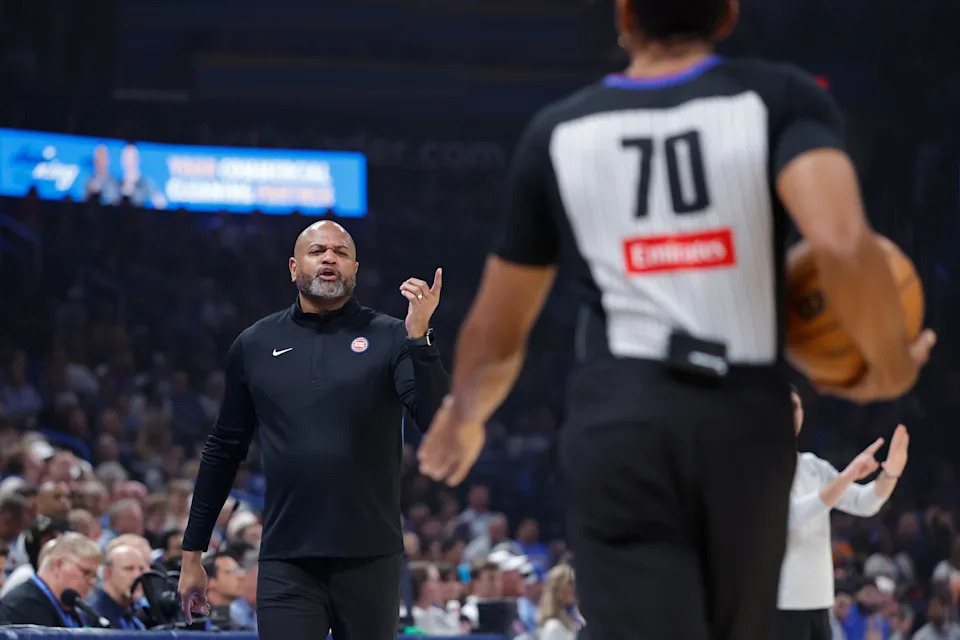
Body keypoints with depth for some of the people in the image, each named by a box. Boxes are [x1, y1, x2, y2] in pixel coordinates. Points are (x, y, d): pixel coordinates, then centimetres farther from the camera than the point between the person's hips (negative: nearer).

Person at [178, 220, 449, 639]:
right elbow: (223, 451, 15)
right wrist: (192, 552, 15)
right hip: (286, 562, 1)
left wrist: (419, 337, -22)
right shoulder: (255, 345, 9)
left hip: (369, 559, -1)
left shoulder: (388, 338, 2)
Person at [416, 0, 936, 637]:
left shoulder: (557, 133, 9)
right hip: (745, 422, 0)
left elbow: (497, 336, 18)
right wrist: (891, 368, 1)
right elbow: (843, 247, -17)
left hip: (618, 423, 0)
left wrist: (463, 416, 38)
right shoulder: (781, 99, 2)